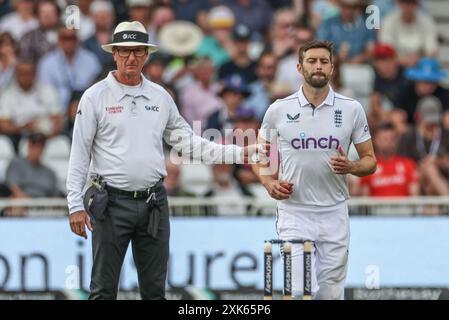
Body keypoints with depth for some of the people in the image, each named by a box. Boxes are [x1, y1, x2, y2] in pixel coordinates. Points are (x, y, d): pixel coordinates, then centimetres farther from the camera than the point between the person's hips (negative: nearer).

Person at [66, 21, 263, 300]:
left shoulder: (161, 97, 10)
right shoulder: (96, 97, -2)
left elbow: (187, 143, 14)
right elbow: (79, 154, -2)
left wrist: (238, 154, 6)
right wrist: (76, 205, -8)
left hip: (154, 202, 4)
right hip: (112, 203, -4)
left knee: (155, 289, 7)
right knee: (104, 289, -1)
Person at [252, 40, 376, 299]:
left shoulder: (352, 110, 3)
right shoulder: (279, 110, 2)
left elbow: (370, 161, 8)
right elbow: (260, 157, 14)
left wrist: (350, 167, -14)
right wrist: (270, 183, -6)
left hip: (334, 215, 1)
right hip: (294, 212, -1)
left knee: (331, 294, 3)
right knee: (301, 291, -14)